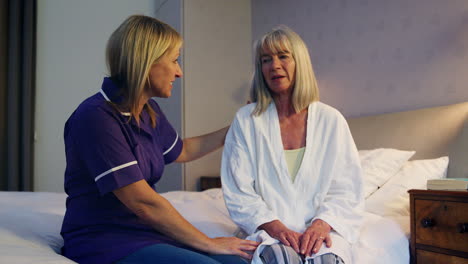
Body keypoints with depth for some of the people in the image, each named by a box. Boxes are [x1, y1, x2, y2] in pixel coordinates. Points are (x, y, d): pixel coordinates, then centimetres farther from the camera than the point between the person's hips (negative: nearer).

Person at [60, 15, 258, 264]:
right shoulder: (97, 116, -19)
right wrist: (209, 243, -14)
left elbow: (181, 151, 29)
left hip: (145, 233, 8)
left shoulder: (149, 111, 8)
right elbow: (143, 203, -21)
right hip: (103, 241, -7)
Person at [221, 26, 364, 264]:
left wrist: (322, 223, -16)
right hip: (268, 230, 0)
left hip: (320, 229, 1)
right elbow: (238, 192, -2)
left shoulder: (331, 120, 5)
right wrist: (276, 227, -16)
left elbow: (346, 190, 3)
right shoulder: (246, 120, 3)